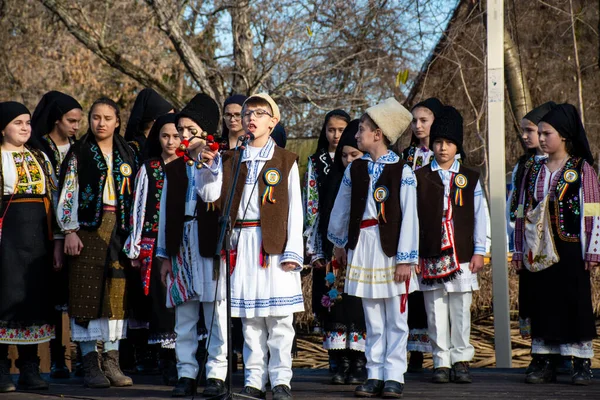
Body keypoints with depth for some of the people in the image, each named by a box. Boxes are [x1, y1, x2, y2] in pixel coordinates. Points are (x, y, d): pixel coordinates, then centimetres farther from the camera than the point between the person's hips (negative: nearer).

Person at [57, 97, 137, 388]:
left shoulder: (127, 155, 13)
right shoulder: (78, 154, 4)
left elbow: (136, 197, 13)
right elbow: (67, 195, -1)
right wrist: (69, 231, -10)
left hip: (119, 230, 3)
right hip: (88, 230, -3)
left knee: (117, 293, 2)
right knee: (88, 293, -4)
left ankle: (112, 362, 8)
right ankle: (90, 366, -1)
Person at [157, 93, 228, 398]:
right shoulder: (174, 168, 16)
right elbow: (166, 212, 16)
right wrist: (165, 255, 12)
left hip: (211, 243, -4)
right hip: (181, 244, 4)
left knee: (216, 312, -4)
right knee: (184, 315, 4)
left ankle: (216, 373, 1)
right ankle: (186, 374, 9)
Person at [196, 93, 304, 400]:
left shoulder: (285, 161, 4)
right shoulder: (230, 159, 12)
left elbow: (294, 209, 0)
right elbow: (210, 195, 3)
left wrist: (293, 250, -7)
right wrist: (210, 167, -11)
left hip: (274, 244, -3)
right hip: (242, 243, 3)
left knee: (278, 315, -3)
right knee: (249, 316, 5)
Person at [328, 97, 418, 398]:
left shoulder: (402, 171, -7)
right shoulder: (355, 169, 6)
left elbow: (409, 217, -10)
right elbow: (341, 208, 18)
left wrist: (406, 258, -13)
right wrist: (339, 242, 25)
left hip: (391, 247, -4)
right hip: (362, 245, 4)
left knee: (395, 318, 1)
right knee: (372, 319, 8)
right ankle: (375, 375, 12)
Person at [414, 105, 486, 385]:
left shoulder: (470, 178, 8)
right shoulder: (419, 178, 5)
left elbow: (479, 216, 8)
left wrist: (479, 251, 3)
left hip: (462, 256, 0)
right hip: (430, 254, 0)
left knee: (460, 310, 1)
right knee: (436, 312, 2)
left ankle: (461, 361, 10)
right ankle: (441, 362, 8)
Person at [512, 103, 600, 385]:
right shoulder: (534, 171, 11)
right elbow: (522, 212, 14)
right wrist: (519, 251, 12)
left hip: (571, 250, -4)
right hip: (539, 253, 4)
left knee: (575, 303, -1)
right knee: (542, 303, 5)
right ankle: (544, 363, 11)